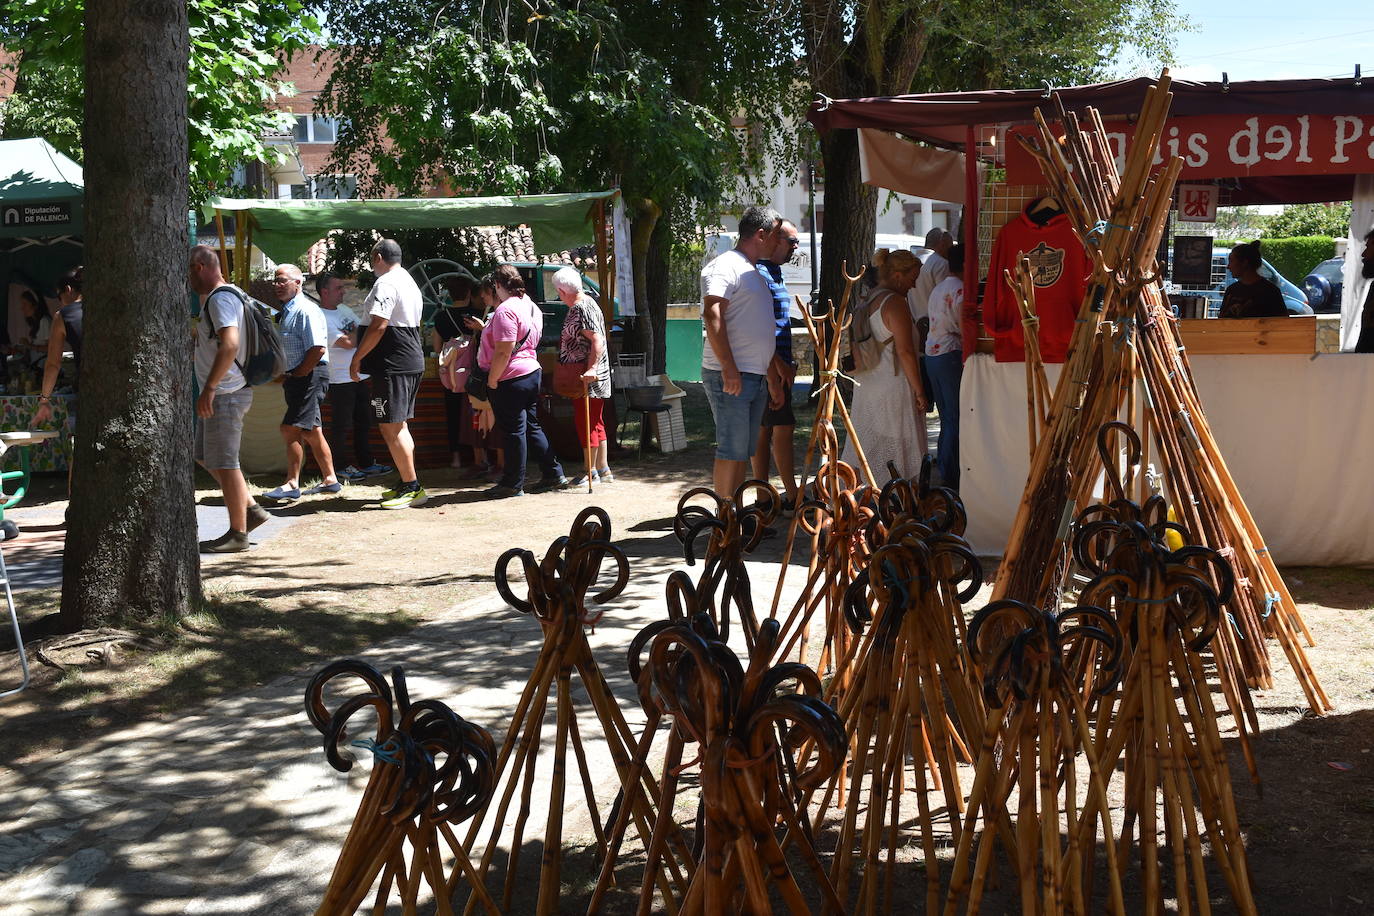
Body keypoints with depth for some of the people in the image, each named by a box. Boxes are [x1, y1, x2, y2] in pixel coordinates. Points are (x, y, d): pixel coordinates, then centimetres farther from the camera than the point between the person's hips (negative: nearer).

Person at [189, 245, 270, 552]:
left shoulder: (221, 298, -17)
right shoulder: (214, 298, 17)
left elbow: (229, 344, -29)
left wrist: (209, 388, -30)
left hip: (225, 393, -11)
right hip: (219, 393, 11)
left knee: (223, 462, -5)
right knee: (205, 455, 18)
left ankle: (237, 533, 2)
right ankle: (251, 508, 20)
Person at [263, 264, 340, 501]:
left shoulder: (306, 311, -14)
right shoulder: (286, 312, 17)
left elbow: (318, 349, -23)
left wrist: (295, 376, -17)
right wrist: (287, 377, 10)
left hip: (310, 376, -10)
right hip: (297, 378, 10)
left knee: (290, 429, -13)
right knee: (310, 432, 14)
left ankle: (292, 485, -8)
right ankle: (329, 480, 22)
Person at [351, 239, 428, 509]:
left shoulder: (385, 284, -13)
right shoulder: (410, 282, 19)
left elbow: (379, 326, -21)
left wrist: (357, 357, -13)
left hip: (393, 365, -10)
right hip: (413, 362, 10)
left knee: (390, 428, -7)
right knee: (398, 426, 16)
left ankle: (412, 487, -7)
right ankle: (407, 485, 20)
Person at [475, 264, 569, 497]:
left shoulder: (506, 310, -18)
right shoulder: (530, 306, 12)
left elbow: (504, 352, -22)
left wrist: (492, 380, -14)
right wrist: (485, 328, 26)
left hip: (511, 379, -9)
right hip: (532, 372, 9)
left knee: (514, 430, -2)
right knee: (531, 427, 16)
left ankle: (513, 484, 7)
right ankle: (554, 475, 19)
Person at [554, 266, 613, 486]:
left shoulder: (582, 308, -17)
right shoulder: (579, 306, 15)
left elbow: (597, 340, -25)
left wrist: (591, 368, -32)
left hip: (587, 377, -10)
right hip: (581, 375, 10)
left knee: (585, 421, -4)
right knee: (594, 422, 14)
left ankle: (592, 471, 3)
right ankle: (603, 469, 20)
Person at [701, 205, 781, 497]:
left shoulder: (754, 273, 22)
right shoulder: (725, 265, -9)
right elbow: (712, 316, -21)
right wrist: (729, 368, -27)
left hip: (756, 377, 10)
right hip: (729, 376, -9)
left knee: (744, 450, 11)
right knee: (732, 449, -9)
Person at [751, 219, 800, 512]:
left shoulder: (772, 272, 19)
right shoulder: (761, 274, -14)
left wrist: (785, 363, 23)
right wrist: (779, 366, -22)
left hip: (775, 365, 10)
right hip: (771, 366, -10)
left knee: (764, 430, 10)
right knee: (783, 427, -7)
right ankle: (793, 498, -3)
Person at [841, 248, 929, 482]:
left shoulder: (868, 301, 12)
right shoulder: (894, 302, -14)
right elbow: (905, 351, -19)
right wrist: (918, 390, -14)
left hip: (866, 386, 9)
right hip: (893, 386, -9)